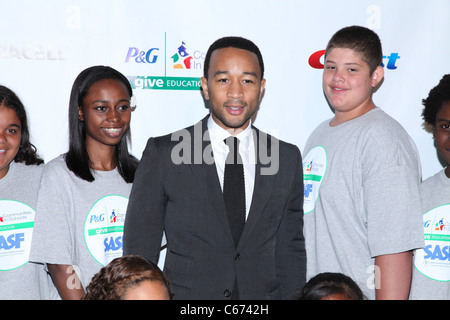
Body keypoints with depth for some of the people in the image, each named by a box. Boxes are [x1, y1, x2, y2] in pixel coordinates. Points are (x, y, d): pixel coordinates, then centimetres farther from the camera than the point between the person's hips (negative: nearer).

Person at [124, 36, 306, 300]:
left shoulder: (288, 158, 4)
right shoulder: (162, 154, -4)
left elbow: (291, 250, 8)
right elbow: (139, 252, -2)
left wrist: (292, 296, 1)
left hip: (263, 294, 2)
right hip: (185, 293, -1)